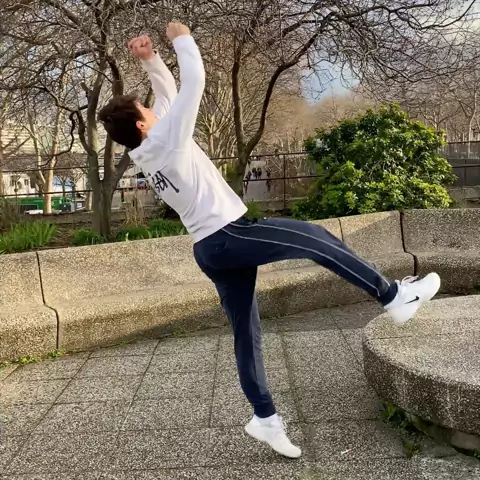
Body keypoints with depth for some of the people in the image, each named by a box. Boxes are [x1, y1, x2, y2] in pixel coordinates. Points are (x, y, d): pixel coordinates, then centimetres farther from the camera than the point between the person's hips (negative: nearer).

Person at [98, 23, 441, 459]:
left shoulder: (146, 155, 14)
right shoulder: (165, 139, -11)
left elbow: (168, 92, 25)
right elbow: (193, 82, -12)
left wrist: (150, 60, 18)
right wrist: (182, 38, 4)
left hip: (211, 250, 9)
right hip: (230, 234, -9)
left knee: (246, 334, 11)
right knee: (314, 237, -2)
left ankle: (265, 418, 17)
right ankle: (394, 297, 4)